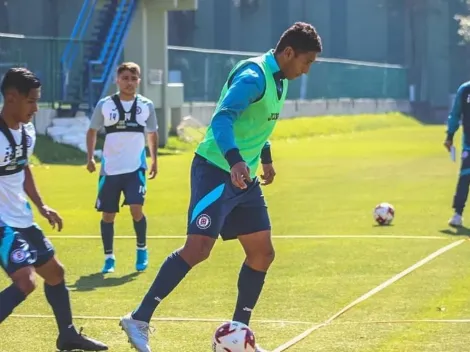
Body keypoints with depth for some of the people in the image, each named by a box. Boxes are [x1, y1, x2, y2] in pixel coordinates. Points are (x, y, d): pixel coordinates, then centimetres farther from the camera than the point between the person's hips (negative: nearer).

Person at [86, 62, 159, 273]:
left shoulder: (146, 106, 3)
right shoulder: (104, 105, -1)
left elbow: (152, 133, 16)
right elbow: (92, 130, 9)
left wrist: (154, 160, 14)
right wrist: (90, 157, 0)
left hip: (136, 167, -1)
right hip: (110, 168, 1)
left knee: (136, 209, -16)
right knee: (108, 215, 4)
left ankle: (142, 250, 7)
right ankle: (109, 257, 18)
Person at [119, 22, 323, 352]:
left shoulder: (279, 80, 12)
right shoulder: (253, 76, -18)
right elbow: (222, 118, -31)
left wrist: (266, 158, 35)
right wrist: (235, 160, -44)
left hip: (244, 178, 10)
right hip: (216, 172, -10)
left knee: (262, 252, 7)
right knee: (198, 248, -18)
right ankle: (139, 319, -11)